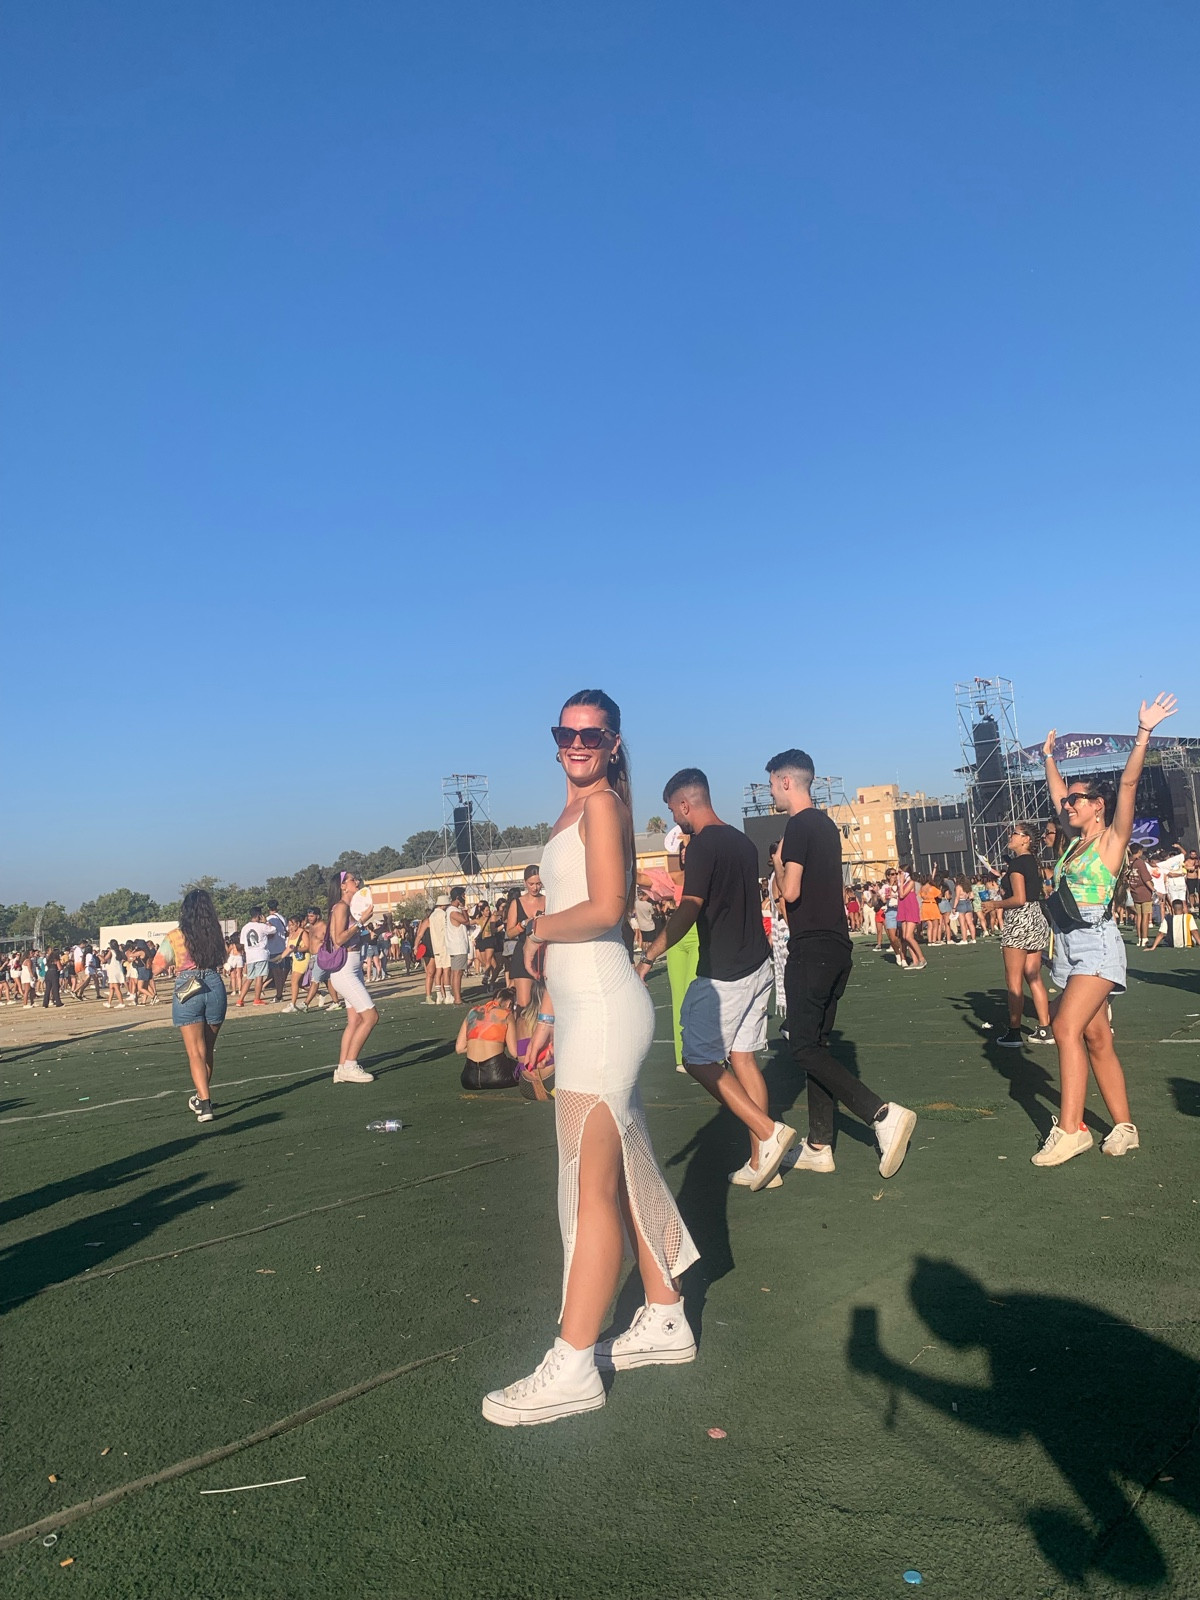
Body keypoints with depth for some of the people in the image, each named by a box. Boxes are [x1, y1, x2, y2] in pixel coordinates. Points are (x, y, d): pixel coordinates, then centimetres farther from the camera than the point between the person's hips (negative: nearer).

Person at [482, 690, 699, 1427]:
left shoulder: (602, 802, -11)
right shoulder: (577, 807, 16)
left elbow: (607, 907, -23)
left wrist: (538, 927, -9)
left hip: (605, 1009, -10)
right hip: (589, 1008, 10)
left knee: (593, 1187, -4)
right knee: (627, 1171, 17)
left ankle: (573, 1368, 5)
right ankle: (665, 1319, 30)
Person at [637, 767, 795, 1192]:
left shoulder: (703, 844, -15)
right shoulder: (743, 842, 12)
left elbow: (690, 909, -24)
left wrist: (649, 956, -23)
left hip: (722, 973, -9)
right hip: (757, 966, 9)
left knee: (701, 1060, 2)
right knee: (742, 1057, 11)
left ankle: (769, 1132, -3)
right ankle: (759, 1162, 13)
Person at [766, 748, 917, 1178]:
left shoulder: (799, 824, -12)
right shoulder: (827, 824, 16)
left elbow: (791, 891, -18)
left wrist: (778, 864, 0)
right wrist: (787, 865, 16)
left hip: (812, 949, -9)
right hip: (836, 947, 9)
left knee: (805, 1048, -8)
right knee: (817, 1044, 12)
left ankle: (884, 1114, -17)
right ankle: (818, 1146, 17)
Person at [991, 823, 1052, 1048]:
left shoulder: (1017, 863, -14)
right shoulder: (1034, 862, 13)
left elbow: (1019, 899, -19)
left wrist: (995, 904, -7)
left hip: (1019, 921, -9)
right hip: (1037, 918, 9)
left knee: (1014, 981, -3)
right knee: (1034, 978, 11)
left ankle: (1014, 1033, 0)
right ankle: (1044, 1030, 13)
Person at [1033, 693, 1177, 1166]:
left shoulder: (1112, 839, -3)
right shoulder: (1075, 840, 15)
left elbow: (1128, 783, -13)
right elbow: (1057, 794, 30)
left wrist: (1144, 733, -19)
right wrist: (1049, 757, 37)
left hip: (1095, 942, -8)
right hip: (1068, 945, 8)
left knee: (1066, 1027, -19)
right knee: (1096, 1038, 7)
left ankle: (1069, 1129, -19)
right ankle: (1124, 1127, 13)